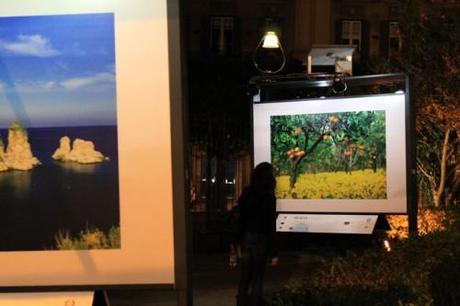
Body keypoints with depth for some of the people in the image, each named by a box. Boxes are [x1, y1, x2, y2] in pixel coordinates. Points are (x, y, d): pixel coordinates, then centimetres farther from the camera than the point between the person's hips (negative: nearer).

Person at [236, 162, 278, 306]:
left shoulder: (246, 193, 2)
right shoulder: (268, 196, -12)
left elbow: (239, 217, 4)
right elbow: (271, 225, -14)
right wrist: (273, 252, -11)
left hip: (245, 238, 5)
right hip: (261, 239, -4)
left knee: (244, 278, 11)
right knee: (257, 279, 3)